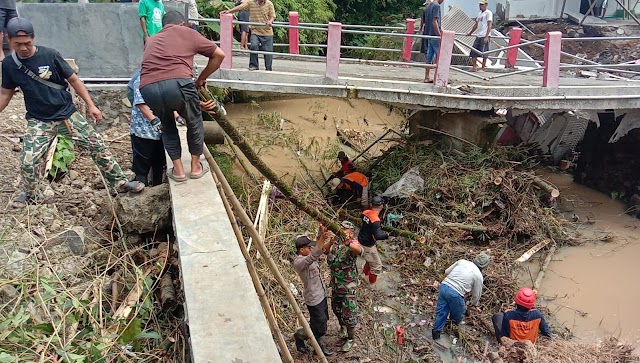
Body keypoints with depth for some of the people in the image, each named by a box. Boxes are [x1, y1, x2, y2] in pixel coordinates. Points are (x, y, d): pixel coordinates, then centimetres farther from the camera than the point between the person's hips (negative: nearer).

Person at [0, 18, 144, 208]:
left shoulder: (49, 55, -11)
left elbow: (73, 80, -3)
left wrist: (90, 105, -4)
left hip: (67, 114, -1)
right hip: (38, 122, 1)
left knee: (97, 145, -2)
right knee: (28, 161, -10)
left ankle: (120, 182, 12)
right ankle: (30, 194, 20)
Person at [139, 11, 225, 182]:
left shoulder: (151, 40, 36)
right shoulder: (187, 32, 24)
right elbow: (219, 54, 24)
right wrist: (201, 79, 34)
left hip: (147, 89, 3)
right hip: (178, 83, -3)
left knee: (167, 126, 30)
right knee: (194, 122, 25)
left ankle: (178, 170, 31)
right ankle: (196, 166, 34)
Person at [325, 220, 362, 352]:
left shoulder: (353, 244, -20)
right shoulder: (334, 244, -1)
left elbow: (358, 250, -43)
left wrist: (348, 242, -66)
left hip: (348, 287, -6)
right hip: (335, 284, 6)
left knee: (349, 314, 5)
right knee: (336, 309, 25)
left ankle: (350, 339, 29)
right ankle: (342, 326, 55)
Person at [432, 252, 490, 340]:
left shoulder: (462, 261, 13)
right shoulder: (479, 276, 3)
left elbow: (446, 272, 18)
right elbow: (476, 295, 13)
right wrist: (474, 303, 35)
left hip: (444, 286, 5)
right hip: (455, 293, -5)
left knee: (441, 311, 20)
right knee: (458, 314, 24)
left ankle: (436, 331, 28)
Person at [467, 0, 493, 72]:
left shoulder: (488, 13, -5)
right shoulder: (479, 13, 18)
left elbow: (489, 25, -13)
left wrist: (486, 36, -21)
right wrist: (470, 33, 35)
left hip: (484, 36, -8)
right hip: (478, 36, 8)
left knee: (484, 53, -4)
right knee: (473, 52, 7)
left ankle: (483, 68, 3)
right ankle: (474, 67, 14)